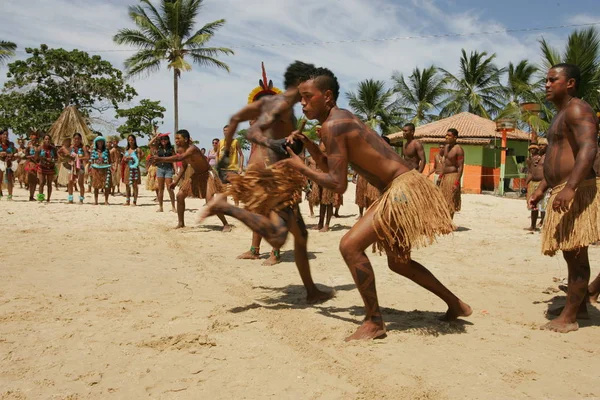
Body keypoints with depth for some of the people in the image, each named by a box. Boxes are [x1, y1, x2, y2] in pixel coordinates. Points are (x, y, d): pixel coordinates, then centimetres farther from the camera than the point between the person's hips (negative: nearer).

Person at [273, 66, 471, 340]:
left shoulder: (331, 125, -16)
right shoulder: (342, 118, 14)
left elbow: (338, 184, -20)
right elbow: (331, 168, 21)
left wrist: (300, 167, -9)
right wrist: (307, 144, 9)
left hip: (404, 189, -11)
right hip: (404, 188, 11)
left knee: (350, 246, -17)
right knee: (398, 262, 21)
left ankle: (374, 321, -6)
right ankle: (456, 304, 34)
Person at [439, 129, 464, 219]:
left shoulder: (458, 149, -15)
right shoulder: (446, 147, 10)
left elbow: (460, 167, -17)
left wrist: (457, 182, -22)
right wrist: (441, 176, 18)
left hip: (453, 176, -8)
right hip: (445, 176, 8)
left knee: (450, 202, -3)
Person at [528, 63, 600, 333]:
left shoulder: (577, 110, -10)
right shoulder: (560, 115, 23)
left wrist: (570, 188, -36)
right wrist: (541, 189, 24)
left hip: (577, 192, -10)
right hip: (562, 192, 10)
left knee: (576, 254, -6)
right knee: (572, 253, 16)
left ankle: (569, 317, -1)